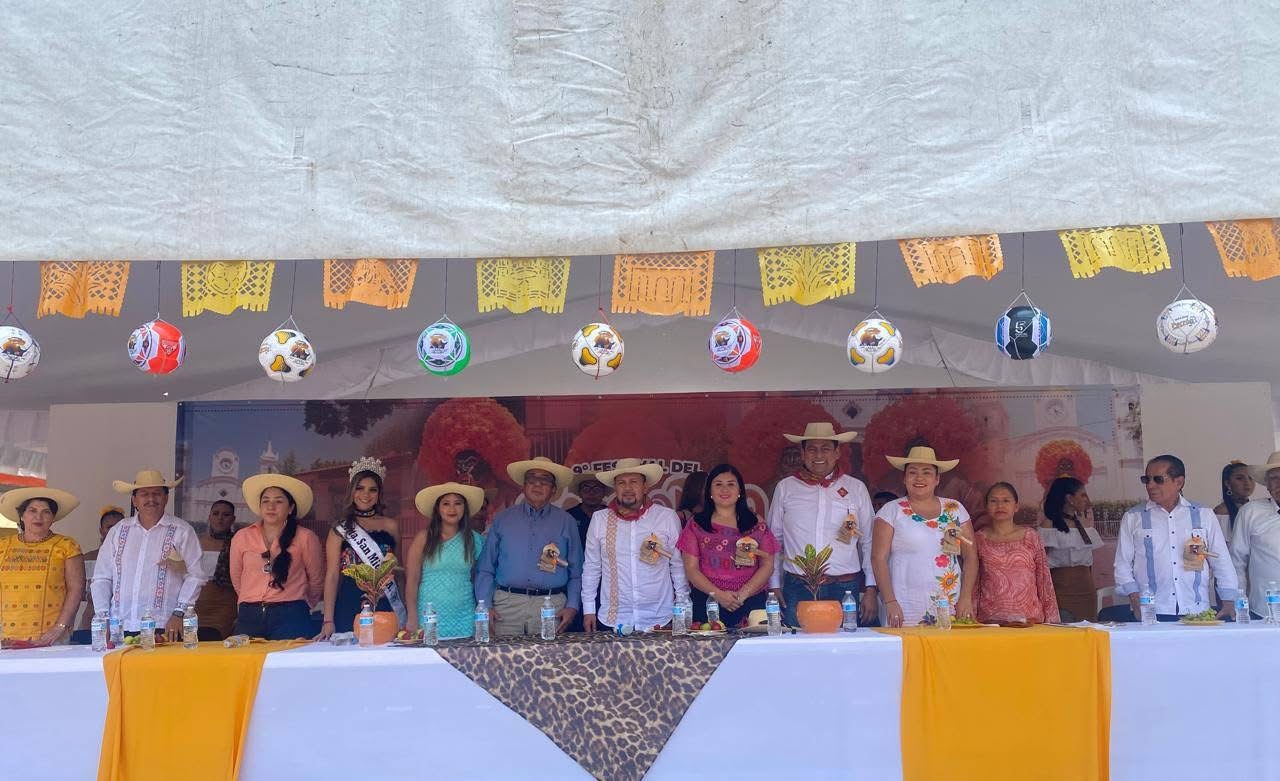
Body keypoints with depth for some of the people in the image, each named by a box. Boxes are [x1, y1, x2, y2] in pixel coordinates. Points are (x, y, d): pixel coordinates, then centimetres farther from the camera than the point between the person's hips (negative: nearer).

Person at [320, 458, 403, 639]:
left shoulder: (391, 526, 9)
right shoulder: (340, 530, 4)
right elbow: (332, 576, 0)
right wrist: (328, 620, -8)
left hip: (386, 605, 2)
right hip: (350, 608, -1)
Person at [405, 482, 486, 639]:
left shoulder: (474, 540, 8)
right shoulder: (424, 538, 1)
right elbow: (412, 580, -1)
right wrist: (412, 619, -7)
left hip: (463, 618, 2)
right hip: (429, 616, -2)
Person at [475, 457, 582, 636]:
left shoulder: (567, 522, 11)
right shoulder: (502, 519, 12)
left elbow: (576, 572, 9)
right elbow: (485, 569, 9)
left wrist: (572, 606, -3)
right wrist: (486, 606, -2)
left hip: (551, 607, 0)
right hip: (507, 604, 0)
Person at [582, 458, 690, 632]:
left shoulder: (668, 517, 1)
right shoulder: (599, 519, 4)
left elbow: (679, 565, 6)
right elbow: (591, 567, 9)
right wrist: (588, 609, 7)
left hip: (659, 619, -1)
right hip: (612, 620, 1)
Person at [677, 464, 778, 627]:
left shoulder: (756, 524, 11)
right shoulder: (696, 525, 8)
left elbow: (767, 566, 6)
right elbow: (691, 569, 3)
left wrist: (743, 593, -9)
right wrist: (718, 594, -11)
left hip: (751, 601, 1)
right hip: (707, 604, -1)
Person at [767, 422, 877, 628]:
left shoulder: (856, 488, 9)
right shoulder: (785, 488, 8)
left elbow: (869, 542, 11)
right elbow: (773, 540, 11)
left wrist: (871, 590, 6)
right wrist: (774, 586, 6)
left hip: (845, 589, 0)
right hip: (797, 590, 0)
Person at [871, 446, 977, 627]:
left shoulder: (955, 509, 10)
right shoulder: (891, 511, 2)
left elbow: (970, 556, 10)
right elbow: (879, 558, -2)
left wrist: (966, 597, -1)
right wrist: (890, 602, -11)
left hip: (950, 606, 2)